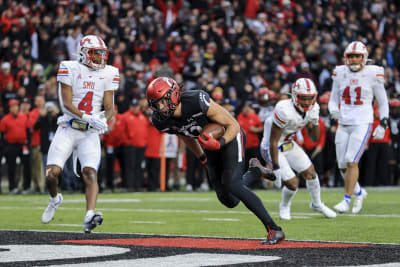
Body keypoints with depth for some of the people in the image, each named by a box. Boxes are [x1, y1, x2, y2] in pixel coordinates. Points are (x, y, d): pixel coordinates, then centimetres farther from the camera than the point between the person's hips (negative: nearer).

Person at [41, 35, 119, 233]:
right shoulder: (70, 69, -3)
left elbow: (109, 107, 6)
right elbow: (67, 103, -9)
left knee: (90, 173, -18)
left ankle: (89, 217, -33)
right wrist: (88, 117, -22)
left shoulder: (108, 74, 7)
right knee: (52, 173, -9)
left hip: (90, 133, 1)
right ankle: (54, 199, 25)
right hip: (68, 129, -1)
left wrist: (104, 119, -18)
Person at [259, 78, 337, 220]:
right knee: (292, 183, -10)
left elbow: (314, 138, 1)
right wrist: (276, 167, -22)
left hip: (288, 144, 7)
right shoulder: (285, 111, -33)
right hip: (272, 149, -7)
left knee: (311, 173, 11)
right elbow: (273, 142, -26)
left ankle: (317, 204, 38)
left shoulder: (312, 109, -10)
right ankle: (285, 206, 22)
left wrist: (315, 122, -19)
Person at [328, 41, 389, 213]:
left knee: (351, 161, -18)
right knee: (343, 166, 4)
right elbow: (333, 100, 14)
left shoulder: (372, 74, -4)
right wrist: (333, 110, -9)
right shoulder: (340, 74, 5)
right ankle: (359, 193, 29)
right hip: (343, 125, 4)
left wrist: (382, 125, -1)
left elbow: (383, 102, 5)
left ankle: (346, 200, -11)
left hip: (363, 124, -4)